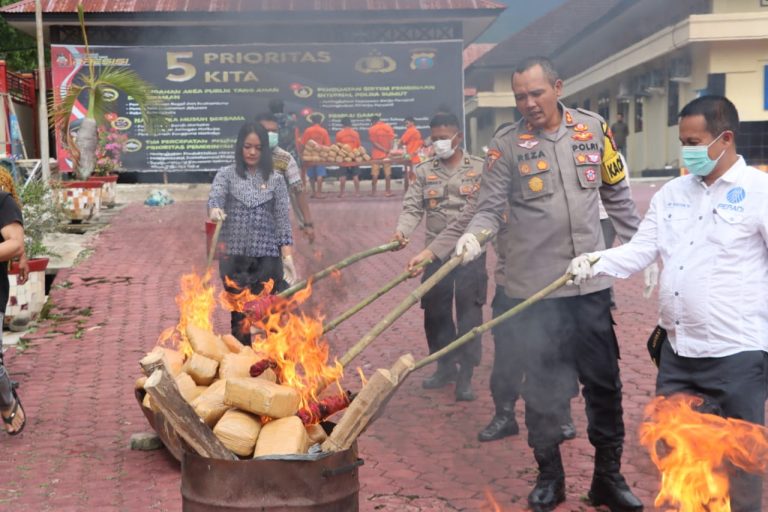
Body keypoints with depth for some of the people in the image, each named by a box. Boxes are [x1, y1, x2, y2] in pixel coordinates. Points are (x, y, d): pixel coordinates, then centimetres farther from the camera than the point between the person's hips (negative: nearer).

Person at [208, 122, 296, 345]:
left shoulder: (275, 179, 5)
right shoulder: (226, 174, 3)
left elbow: (282, 220, 2)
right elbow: (214, 197, -16)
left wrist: (287, 256, -8)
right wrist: (214, 210, -40)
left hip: (267, 256, 0)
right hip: (234, 255, 0)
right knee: (239, 314, 8)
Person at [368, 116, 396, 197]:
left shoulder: (372, 129, -4)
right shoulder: (388, 127, 2)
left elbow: (374, 143, -10)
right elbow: (392, 140, -6)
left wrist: (384, 150, -12)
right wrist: (389, 150, -8)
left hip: (376, 154, -2)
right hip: (387, 154, 2)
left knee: (375, 174, 5)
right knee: (387, 173, 5)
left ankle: (373, 191, 8)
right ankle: (388, 191, 5)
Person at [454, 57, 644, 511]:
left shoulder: (594, 129, 4)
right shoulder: (505, 145, -4)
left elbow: (617, 196, 12)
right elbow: (490, 208, -6)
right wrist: (474, 234, -27)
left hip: (591, 282, 2)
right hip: (535, 286, -2)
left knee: (604, 383, 10)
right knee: (543, 387, 9)